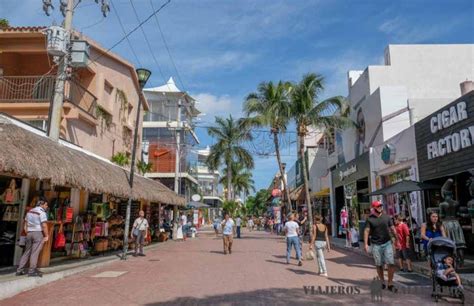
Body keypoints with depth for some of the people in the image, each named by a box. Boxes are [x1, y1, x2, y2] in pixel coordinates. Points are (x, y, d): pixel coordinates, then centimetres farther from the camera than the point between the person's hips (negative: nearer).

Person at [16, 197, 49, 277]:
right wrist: (47, 236, -8)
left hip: (29, 233, 7)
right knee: (35, 252, -2)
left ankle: (19, 270, 17)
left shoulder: (30, 211, 14)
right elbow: (44, 225, -17)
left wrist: (27, 233, 23)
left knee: (27, 252, 14)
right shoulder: (42, 212, -11)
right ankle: (31, 271, 2)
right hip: (38, 233, -7)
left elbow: (25, 224, 19)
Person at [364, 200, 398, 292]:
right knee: (379, 265, 7)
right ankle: (382, 282, 24)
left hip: (387, 243, 1)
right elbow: (366, 231, -4)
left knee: (390, 264, -6)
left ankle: (390, 284, 5)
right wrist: (365, 244, -12)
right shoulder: (370, 219, -1)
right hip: (376, 245, -1)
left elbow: (392, 229, 10)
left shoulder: (386, 217, 6)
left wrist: (397, 240, 7)